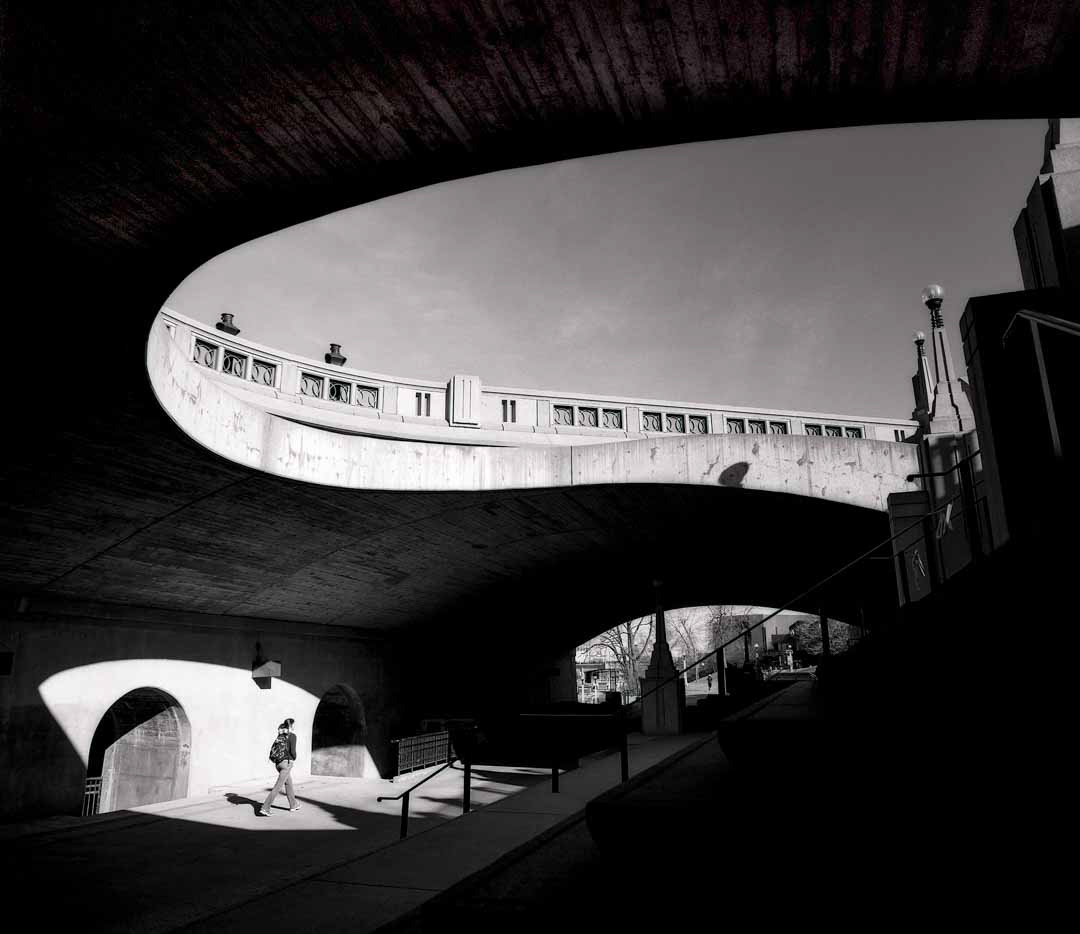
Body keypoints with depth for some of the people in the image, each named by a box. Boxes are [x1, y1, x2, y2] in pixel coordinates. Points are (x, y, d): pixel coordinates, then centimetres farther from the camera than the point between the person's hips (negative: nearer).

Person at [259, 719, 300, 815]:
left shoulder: (280, 736, 11)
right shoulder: (292, 736, -10)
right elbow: (292, 751, -15)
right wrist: (294, 758, 4)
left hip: (278, 763, 8)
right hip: (287, 762, -8)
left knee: (288, 782, 22)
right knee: (278, 786, -8)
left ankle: (293, 804, 34)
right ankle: (265, 807, -15)